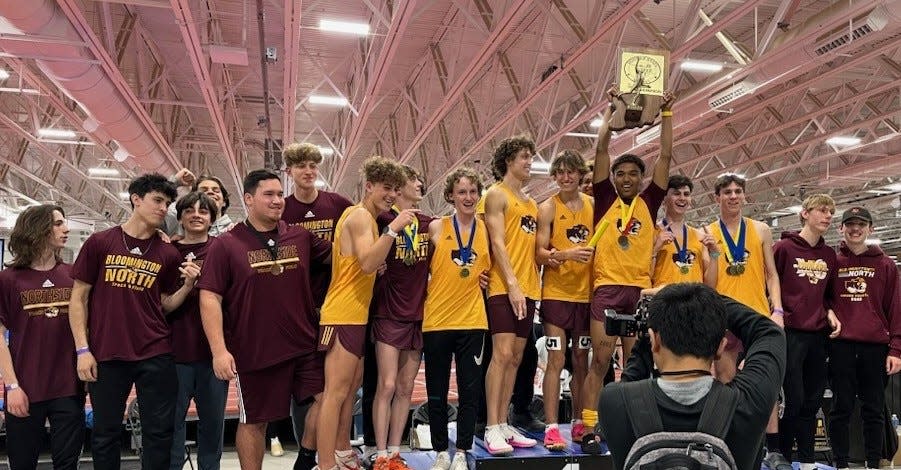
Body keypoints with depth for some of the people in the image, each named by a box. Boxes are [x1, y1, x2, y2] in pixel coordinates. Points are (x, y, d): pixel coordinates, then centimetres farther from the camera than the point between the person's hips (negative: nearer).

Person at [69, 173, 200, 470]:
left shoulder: (168, 254, 5)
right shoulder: (100, 243, 0)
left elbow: (165, 305, 10)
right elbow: (79, 298, 3)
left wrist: (188, 285, -9)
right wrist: (82, 349, -4)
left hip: (155, 356, 1)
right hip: (105, 356, -1)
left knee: (159, 432, 6)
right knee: (105, 433, 10)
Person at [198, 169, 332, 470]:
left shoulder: (301, 238, 5)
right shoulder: (226, 245, -6)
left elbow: (336, 256, 20)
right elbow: (209, 298, -10)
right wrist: (219, 350, -17)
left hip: (304, 345, 4)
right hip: (253, 352, -3)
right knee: (254, 421, 9)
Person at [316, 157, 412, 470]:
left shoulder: (365, 217, 19)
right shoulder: (360, 216, -12)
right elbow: (367, 263, -26)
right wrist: (393, 229, -28)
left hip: (355, 314, 11)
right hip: (343, 315, -11)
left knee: (351, 386, 18)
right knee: (336, 392, -10)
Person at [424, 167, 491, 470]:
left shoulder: (485, 229, 4)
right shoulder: (437, 227, -3)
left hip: (472, 320, 2)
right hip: (437, 319, -1)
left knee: (470, 390, 4)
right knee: (437, 392, 7)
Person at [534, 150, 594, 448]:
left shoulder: (593, 205, 7)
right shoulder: (548, 208, -3)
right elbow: (540, 254, -9)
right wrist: (565, 254, -26)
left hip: (586, 293, 4)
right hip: (556, 293, -4)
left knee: (581, 361, 11)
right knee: (556, 361, -5)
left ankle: (579, 424, 21)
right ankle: (551, 428, 0)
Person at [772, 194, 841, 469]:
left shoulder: (830, 255, 13)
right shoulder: (784, 248, -4)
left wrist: (829, 312, 4)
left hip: (818, 335, 6)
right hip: (790, 333, -6)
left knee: (813, 401, 9)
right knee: (795, 399, -6)